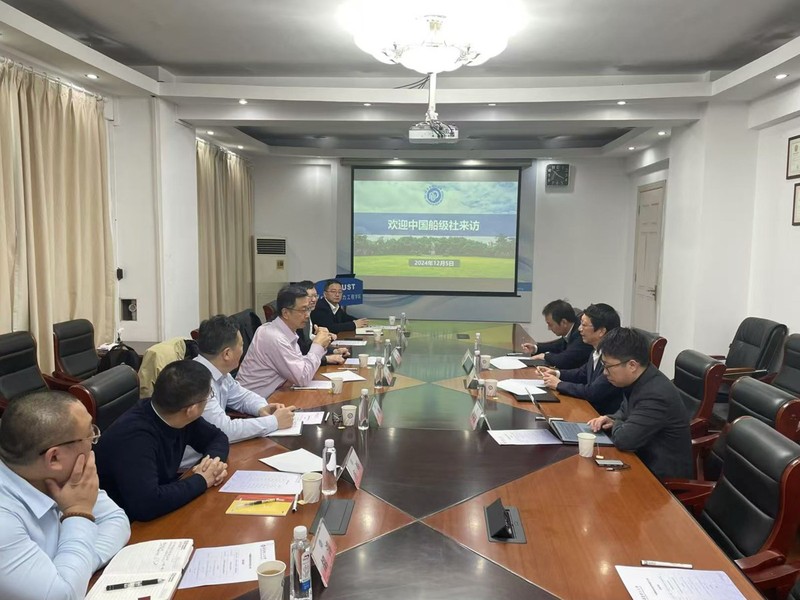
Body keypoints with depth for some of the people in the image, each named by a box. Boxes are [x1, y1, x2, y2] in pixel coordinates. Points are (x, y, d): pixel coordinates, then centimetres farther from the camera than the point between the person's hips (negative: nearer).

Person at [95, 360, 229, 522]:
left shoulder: (179, 417, -7)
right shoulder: (135, 435, -30)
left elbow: (218, 437, 8)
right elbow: (146, 504, -40)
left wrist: (215, 461, -13)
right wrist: (202, 480, -25)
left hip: (161, 514, 7)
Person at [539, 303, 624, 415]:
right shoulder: (598, 350, 2)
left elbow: (592, 392, -25)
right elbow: (583, 373, 20)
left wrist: (559, 384, -13)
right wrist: (556, 373, 5)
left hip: (606, 416, -7)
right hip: (592, 408, 7)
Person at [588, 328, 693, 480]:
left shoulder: (656, 394, -28)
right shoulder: (639, 381, -1)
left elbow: (624, 439, -31)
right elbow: (625, 411, 18)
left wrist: (615, 424, -10)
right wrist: (611, 419, -2)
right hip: (645, 459, 8)